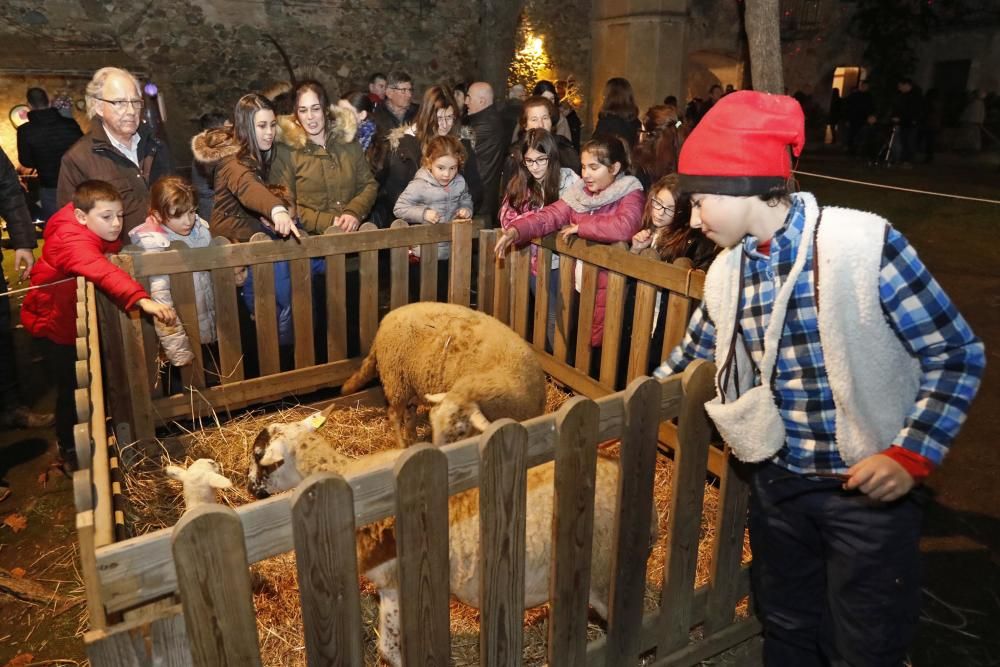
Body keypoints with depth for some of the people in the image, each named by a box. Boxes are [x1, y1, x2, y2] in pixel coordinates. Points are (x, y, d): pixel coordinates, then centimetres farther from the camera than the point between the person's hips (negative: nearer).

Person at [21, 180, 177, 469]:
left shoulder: (102, 234, -9)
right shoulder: (73, 242, -36)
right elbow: (104, 273, -55)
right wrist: (142, 300, -69)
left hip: (80, 319, 8)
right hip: (54, 324, -8)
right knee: (71, 387, 2)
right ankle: (69, 450, 23)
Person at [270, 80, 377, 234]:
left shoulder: (349, 142, 14)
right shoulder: (285, 150, 3)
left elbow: (369, 184, 14)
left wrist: (354, 213, -6)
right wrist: (327, 222, -12)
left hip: (354, 232, 3)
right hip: (312, 238, -3)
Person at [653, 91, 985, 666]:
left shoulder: (864, 243, -18)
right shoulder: (726, 271, -1)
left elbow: (958, 353, -12)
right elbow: (693, 359, 15)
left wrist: (910, 455, -19)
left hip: (870, 488, -4)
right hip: (777, 483, 5)